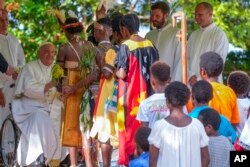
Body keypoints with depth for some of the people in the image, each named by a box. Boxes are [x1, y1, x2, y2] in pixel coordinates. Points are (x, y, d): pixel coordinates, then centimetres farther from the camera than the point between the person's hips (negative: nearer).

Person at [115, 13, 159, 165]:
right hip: (146, 95, 5)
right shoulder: (150, 45, 4)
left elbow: (122, 73, -18)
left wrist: (114, 72, 2)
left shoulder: (126, 46, -13)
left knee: (130, 126, 2)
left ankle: (127, 160, 5)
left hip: (130, 94, -5)